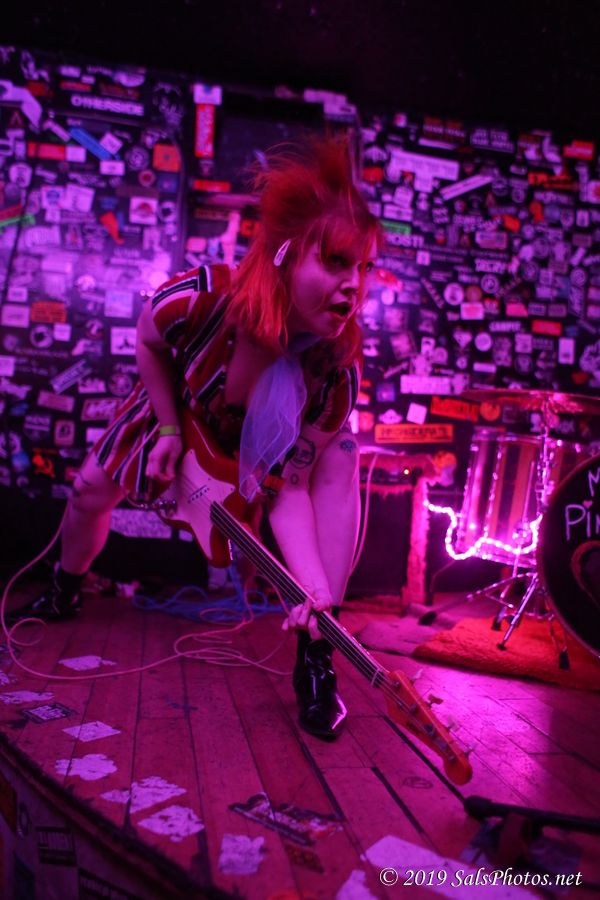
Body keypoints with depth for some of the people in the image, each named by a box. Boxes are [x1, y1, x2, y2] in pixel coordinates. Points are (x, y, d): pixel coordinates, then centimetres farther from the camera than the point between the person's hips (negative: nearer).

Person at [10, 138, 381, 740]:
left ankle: (314, 657, -24)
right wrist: (169, 430, -15)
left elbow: (289, 488, -34)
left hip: (266, 436, -1)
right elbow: (149, 342, -14)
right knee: (92, 489, 8)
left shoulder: (334, 372, -39)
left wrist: (318, 591, -45)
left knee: (339, 458, -30)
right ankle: (64, 592, 45)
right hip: (179, 408, 1)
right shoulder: (195, 300, -40)